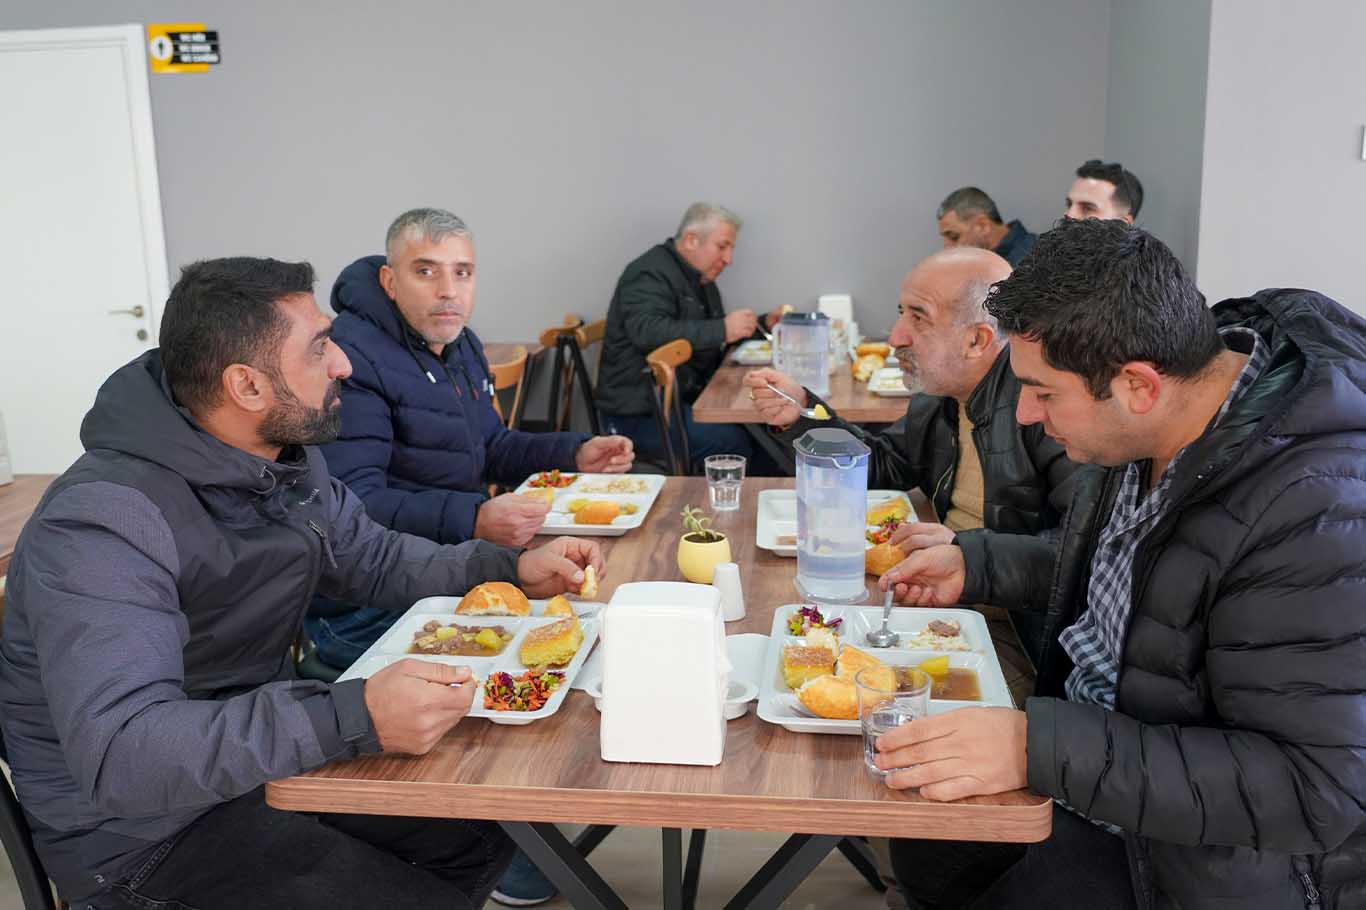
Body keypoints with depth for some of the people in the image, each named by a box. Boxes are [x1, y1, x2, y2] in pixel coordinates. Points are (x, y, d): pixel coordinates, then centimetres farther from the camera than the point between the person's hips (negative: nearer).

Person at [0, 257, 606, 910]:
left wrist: (512, 568, 0)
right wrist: (352, 717, -46)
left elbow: (373, 557, 15)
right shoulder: (100, 528, -29)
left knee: (480, 840, 6)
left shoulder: (286, 457, 0)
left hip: (271, 752, 8)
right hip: (146, 832, -8)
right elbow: (117, 754, -38)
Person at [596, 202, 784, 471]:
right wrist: (722, 330, -29)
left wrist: (764, 323, 15)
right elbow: (647, 331, -29)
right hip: (640, 414, -9)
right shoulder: (650, 274, -11)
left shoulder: (701, 281, 20)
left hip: (686, 398, 9)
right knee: (737, 443, -26)